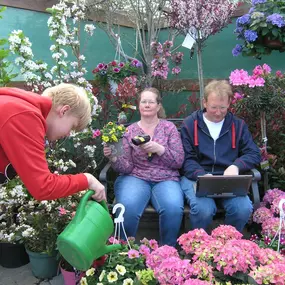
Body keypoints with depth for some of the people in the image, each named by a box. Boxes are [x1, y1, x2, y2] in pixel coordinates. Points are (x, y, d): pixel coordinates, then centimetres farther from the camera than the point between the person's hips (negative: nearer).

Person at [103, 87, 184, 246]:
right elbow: (127, 167, 3)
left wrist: (159, 148, -15)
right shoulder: (129, 131, 9)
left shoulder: (169, 127, 9)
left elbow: (179, 161, 1)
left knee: (173, 208, -32)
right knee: (127, 208, -32)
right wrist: (113, 158, -19)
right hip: (136, 178, 0)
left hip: (166, 179, 0)